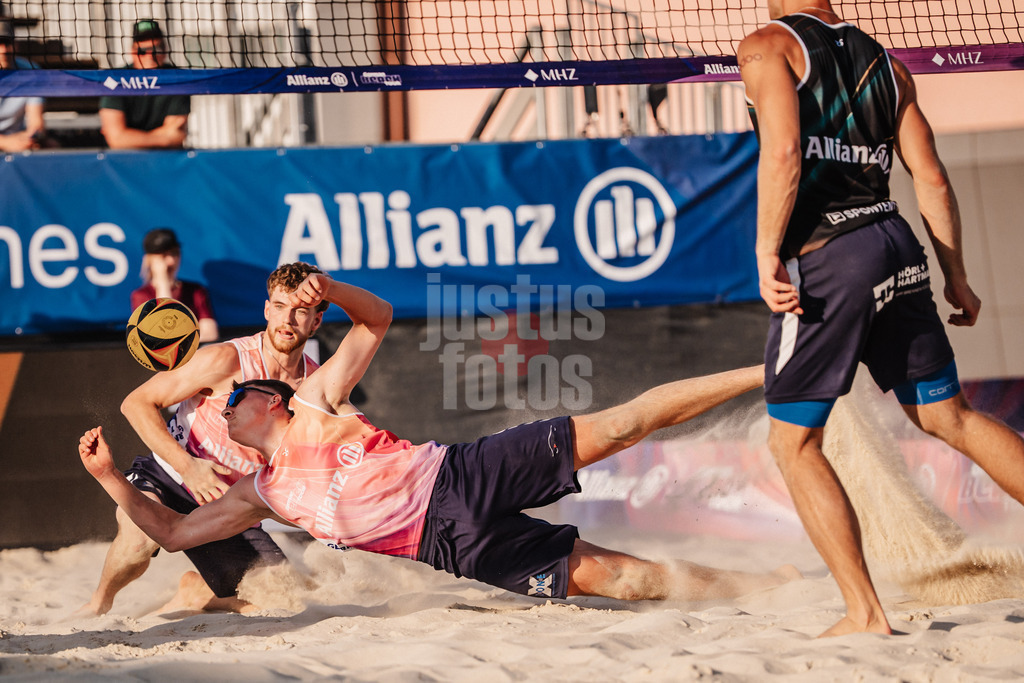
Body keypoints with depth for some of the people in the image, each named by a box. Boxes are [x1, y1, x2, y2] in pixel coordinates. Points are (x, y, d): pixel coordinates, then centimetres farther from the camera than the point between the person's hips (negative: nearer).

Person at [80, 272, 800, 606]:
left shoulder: (314, 401, 13)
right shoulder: (262, 494, 21)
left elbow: (378, 319, 11)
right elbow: (172, 530, 19)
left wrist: (331, 290, -9)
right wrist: (110, 476, 10)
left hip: (459, 478, -2)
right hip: (451, 547, 2)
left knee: (615, 426, -15)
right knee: (603, 573, -12)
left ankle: (764, 372, -10)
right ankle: (772, 585, -11)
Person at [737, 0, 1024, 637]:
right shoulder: (884, 62, 17)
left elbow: (784, 153, -16)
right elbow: (932, 177, 13)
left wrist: (766, 255, -14)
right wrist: (956, 275, 19)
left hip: (824, 259, -6)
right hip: (896, 248, 6)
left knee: (794, 443, 6)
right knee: (950, 417, 16)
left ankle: (865, 614, 1)